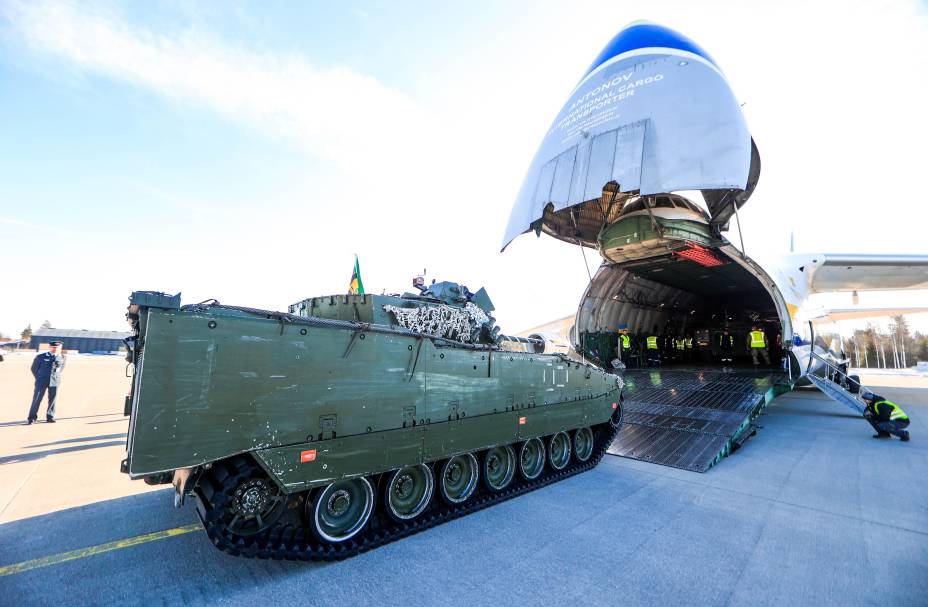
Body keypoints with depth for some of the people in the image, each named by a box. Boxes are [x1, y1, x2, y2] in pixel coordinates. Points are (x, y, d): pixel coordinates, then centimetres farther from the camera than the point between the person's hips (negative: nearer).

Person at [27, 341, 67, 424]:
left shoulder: (62, 357, 3)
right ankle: (32, 418, 11)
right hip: (41, 381, -1)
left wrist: (56, 376, 11)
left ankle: (50, 417, 15)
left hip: (55, 382, 1)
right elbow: (34, 368, 9)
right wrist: (39, 378, 9)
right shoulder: (40, 357, -2)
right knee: (37, 399, -1)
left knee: (52, 399, 5)